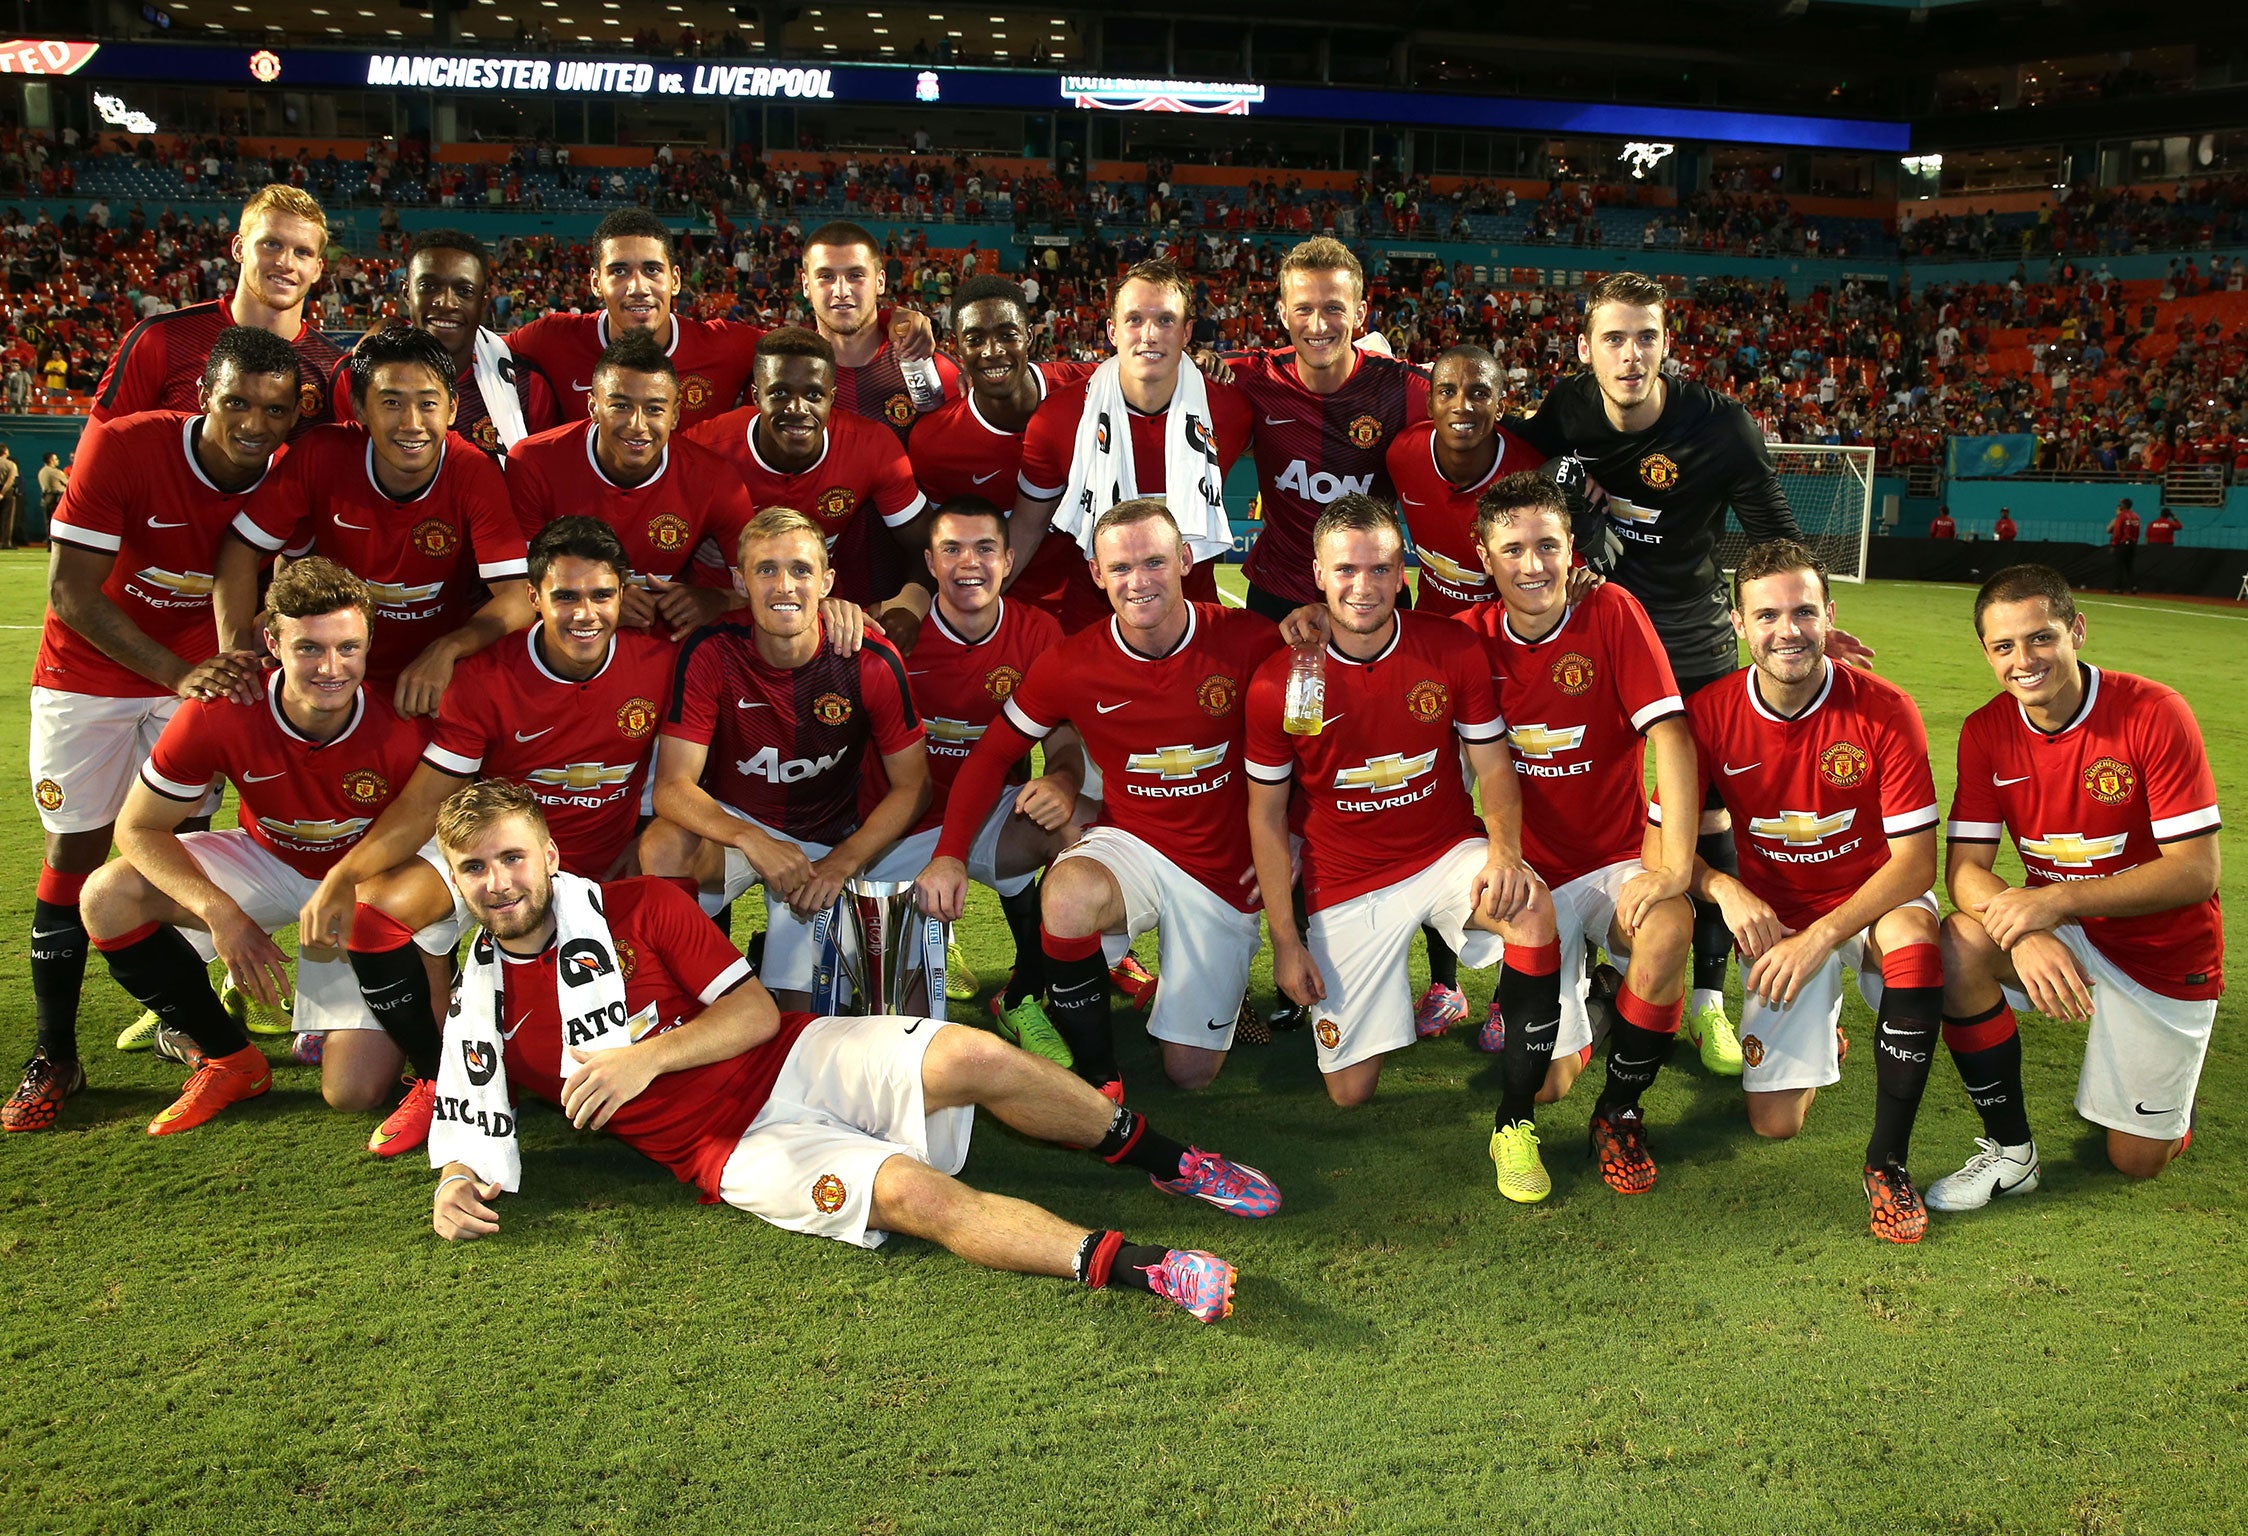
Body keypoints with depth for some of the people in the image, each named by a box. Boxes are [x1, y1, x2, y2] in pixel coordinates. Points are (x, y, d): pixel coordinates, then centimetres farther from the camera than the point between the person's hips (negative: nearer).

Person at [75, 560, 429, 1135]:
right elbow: (139, 828, -15)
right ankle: (229, 1059, -3)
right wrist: (220, 911, -30)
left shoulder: (400, 729, -29)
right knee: (108, 896, -22)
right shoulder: (218, 715, -25)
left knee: (356, 1091, -15)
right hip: (267, 863, 3)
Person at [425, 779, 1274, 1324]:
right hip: (732, 1147, -1)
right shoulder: (480, 1010, 5)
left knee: (975, 1057, -24)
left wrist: (649, 1055, -15)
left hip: (794, 1058, 2)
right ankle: (1132, 1268, -37)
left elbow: (757, 1012, -1)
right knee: (908, 1191, -30)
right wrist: (456, 1188, -15)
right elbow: (472, 1146, 8)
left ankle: (1166, 1160, -4)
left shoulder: (639, 905, 2)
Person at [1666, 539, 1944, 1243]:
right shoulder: (1710, 714, -13)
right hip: (1775, 917, 1)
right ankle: (1821, 1026, 30)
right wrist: (1726, 889, -27)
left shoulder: (1884, 711, -18)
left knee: (1914, 937, -39)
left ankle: (1888, 1161, -22)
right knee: (1775, 1122, -8)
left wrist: (1822, 936, -30)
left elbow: (1915, 861, -19)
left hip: (1874, 902, -1)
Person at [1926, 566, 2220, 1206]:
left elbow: (2196, 872, -24)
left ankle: (2164, 1074, 36)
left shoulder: (2154, 713, -22)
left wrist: (2054, 900, -35)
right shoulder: (1986, 732, -10)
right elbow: (1965, 869, -14)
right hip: (2059, 934, 3)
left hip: (2162, 949, -3)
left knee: (2138, 1159, 1)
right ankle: (2009, 1150, -11)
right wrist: (2027, 935, -36)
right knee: (1960, 946, -29)